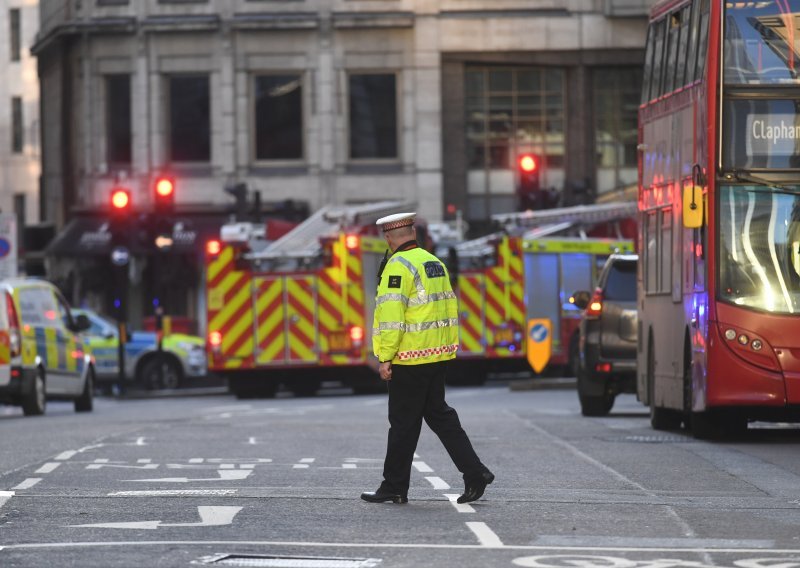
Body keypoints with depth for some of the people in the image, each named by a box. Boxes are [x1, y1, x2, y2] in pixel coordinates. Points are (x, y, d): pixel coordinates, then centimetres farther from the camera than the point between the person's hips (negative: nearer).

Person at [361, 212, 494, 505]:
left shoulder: (398, 266, -14)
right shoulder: (434, 263, 13)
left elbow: (391, 315, -20)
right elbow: (450, 308, 17)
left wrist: (385, 357, -18)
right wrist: (449, 347, 21)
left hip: (410, 359, -8)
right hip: (438, 355, 8)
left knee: (404, 423, 0)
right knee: (439, 414, 14)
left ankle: (394, 486, 7)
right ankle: (474, 473, 7)